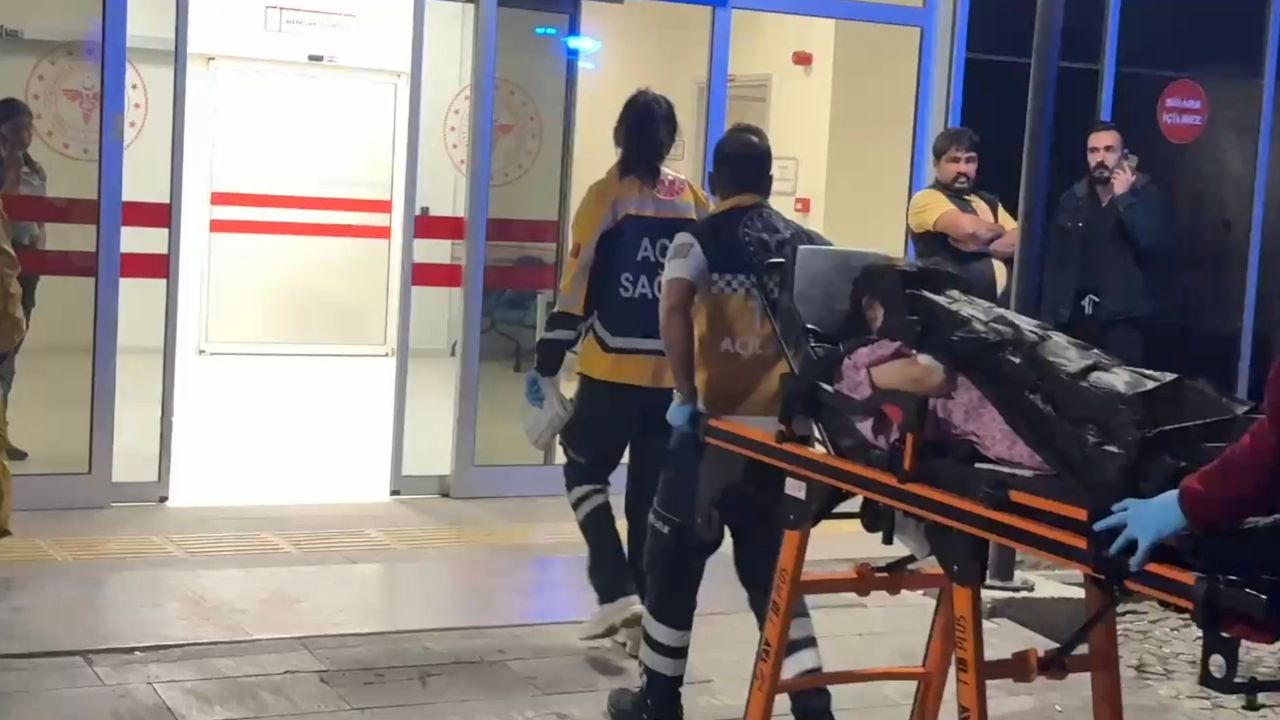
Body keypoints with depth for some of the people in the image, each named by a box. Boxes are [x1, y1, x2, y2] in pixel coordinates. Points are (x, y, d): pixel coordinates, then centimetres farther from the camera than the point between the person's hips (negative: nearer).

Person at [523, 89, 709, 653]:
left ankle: (617, 591, -1)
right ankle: (650, 614, 14)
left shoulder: (606, 196, -7)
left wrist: (546, 365, -4)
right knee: (655, 492, 11)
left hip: (613, 370, -3)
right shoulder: (695, 202, 5)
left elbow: (577, 286, -9)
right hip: (677, 373, 4)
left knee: (585, 471, 13)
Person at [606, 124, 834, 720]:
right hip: (785, 427, 4)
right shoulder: (807, 245, 10)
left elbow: (673, 311, -20)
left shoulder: (699, 239, -2)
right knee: (771, 565, 15)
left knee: (674, 560, 11)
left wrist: (687, 392, -14)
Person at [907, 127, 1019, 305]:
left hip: (1001, 304, 6)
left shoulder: (990, 202, 21)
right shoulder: (927, 198, -1)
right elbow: (967, 228, -18)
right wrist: (998, 230, 2)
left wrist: (982, 245, -10)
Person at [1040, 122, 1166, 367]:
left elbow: (1150, 242, -14)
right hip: (1074, 314, 3)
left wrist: (1123, 198, -16)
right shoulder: (1072, 199, 11)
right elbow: (1054, 262, 9)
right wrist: (1047, 317, 4)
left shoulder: (1144, 195, 3)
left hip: (1120, 317, -3)